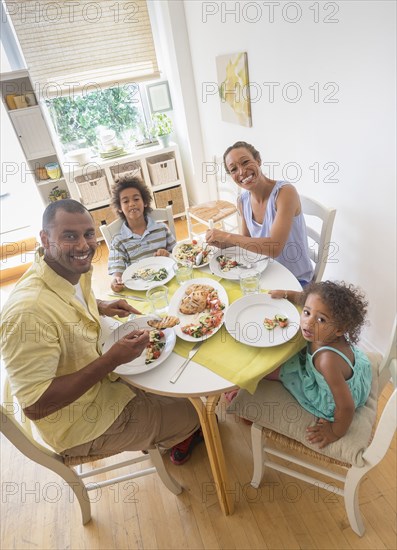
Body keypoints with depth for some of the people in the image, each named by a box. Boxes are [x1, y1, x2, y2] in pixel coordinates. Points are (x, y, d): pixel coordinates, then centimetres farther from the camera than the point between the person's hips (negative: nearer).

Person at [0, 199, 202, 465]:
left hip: (98, 378, 8)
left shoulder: (76, 270, -9)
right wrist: (111, 360, -33)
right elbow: (35, 406, -31)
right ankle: (183, 439, 44)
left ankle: (177, 437, 45)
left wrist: (102, 306, -5)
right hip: (80, 424, -7)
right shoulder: (29, 311, -37)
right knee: (189, 414, 6)